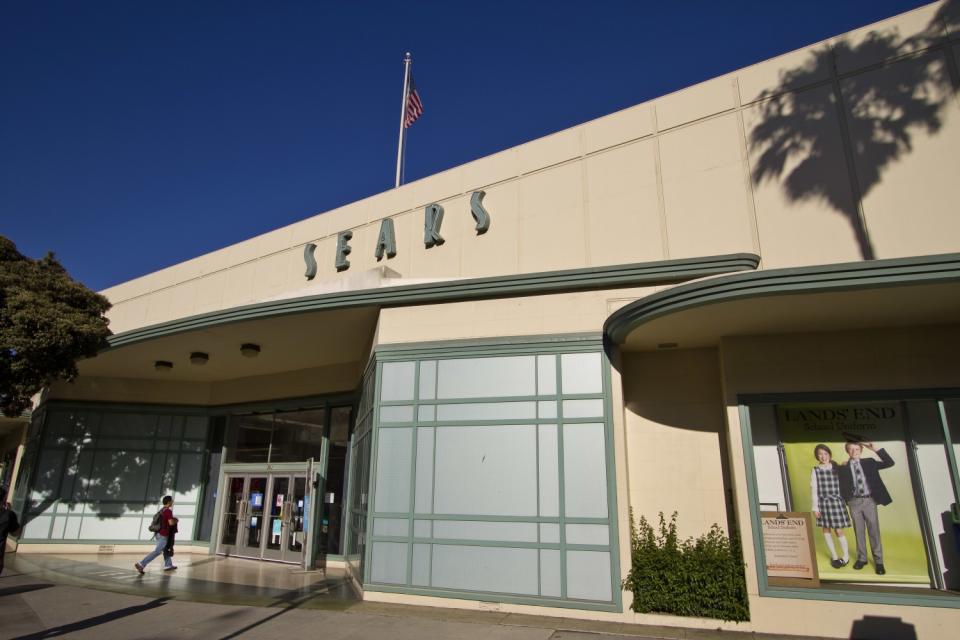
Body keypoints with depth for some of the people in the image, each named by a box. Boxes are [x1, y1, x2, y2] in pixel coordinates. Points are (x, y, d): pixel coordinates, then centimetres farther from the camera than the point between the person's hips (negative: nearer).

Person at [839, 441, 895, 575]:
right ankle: (861, 558, 20)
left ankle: (878, 561, 14)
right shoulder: (844, 467, 0)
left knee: (874, 531, 4)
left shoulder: (869, 462, 3)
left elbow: (889, 463, -4)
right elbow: (841, 486, 4)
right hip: (854, 502, 0)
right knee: (859, 531, 9)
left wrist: (876, 450, -10)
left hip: (869, 501, 0)